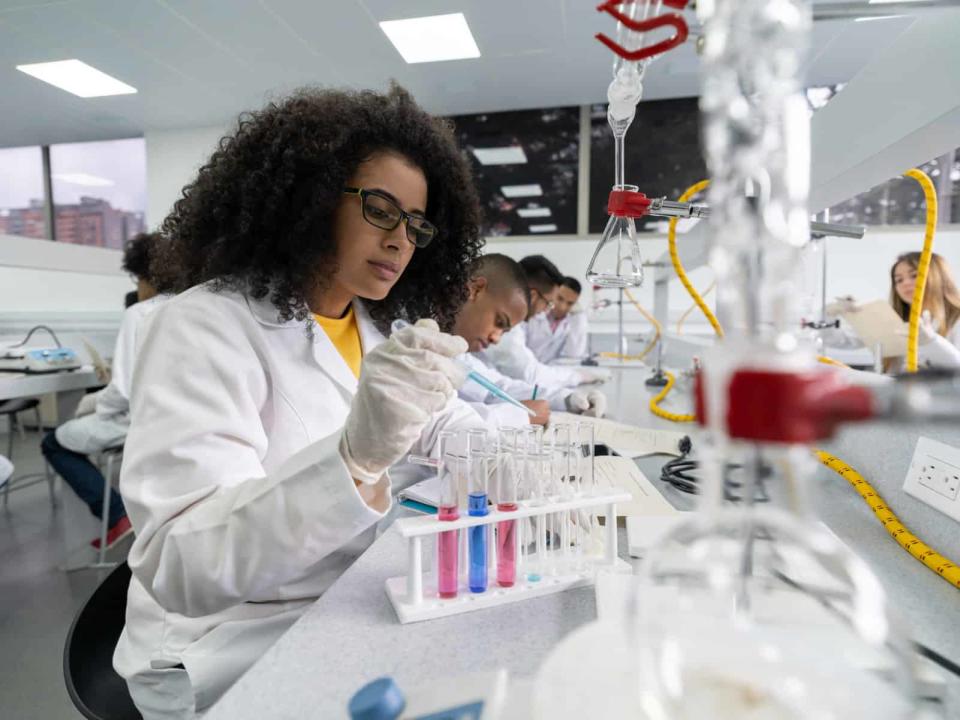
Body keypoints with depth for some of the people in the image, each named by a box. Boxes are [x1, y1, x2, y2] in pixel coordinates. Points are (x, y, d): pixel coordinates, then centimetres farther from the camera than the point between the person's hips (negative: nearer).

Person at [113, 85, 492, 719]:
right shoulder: (206, 326, -18)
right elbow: (177, 569, -27)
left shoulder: (375, 327, 5)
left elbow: (446, 421, 10)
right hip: (238, 649, -6)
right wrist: (354, 455, -43)